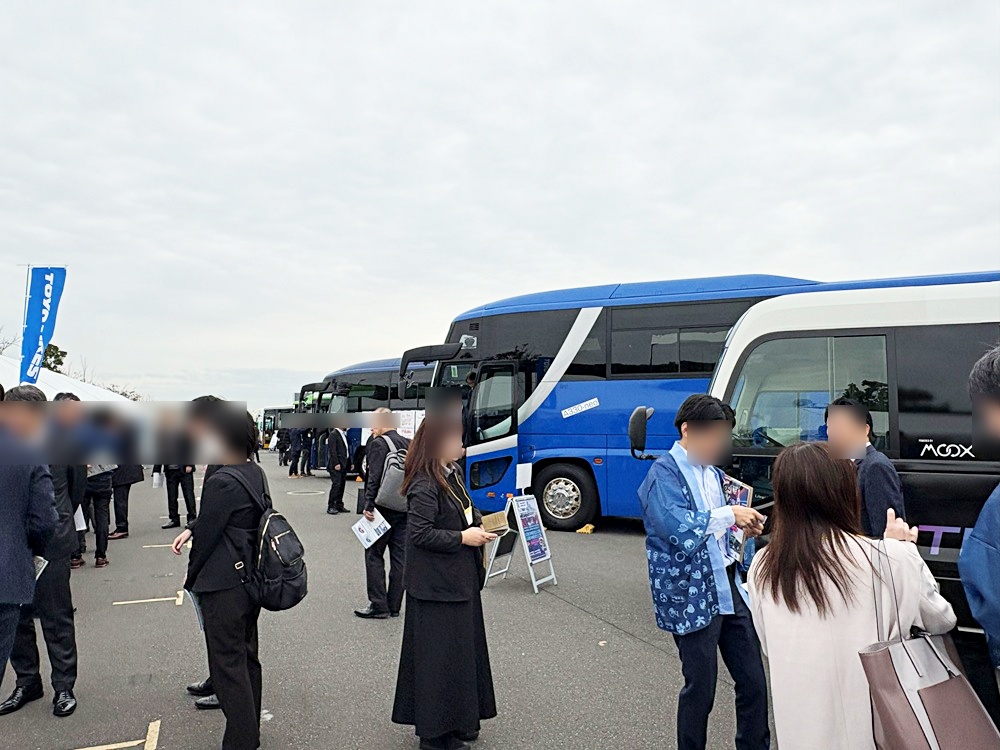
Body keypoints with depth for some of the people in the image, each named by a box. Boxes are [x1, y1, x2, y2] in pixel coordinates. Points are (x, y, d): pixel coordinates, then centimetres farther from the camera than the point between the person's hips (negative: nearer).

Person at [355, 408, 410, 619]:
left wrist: (368, 505, -17)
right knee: (399, 557, 9)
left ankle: (378, 605, 5)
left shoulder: (378, 443, -11)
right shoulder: (407, 443, 9)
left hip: (383, 508, -7)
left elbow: (374, 477, -18)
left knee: (374, 555, 4)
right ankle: (394, 606, 17)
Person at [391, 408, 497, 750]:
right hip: (436, 586, -10)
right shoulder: (425, 485, -20)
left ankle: (460, 721, 35)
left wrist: (477, 523, 4)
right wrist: (463, 537, -19)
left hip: (459, 581, 10)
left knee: (464, 650, 19)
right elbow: (419, 533, -22)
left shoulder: (452, 475, 9)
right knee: (440, 656, 2)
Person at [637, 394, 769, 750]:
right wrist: (729, 514, -18)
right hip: (691, 597, -7)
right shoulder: (664, 473, -14)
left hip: (728, 587, 7)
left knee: (753, 680, 12)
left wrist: (744, 529, 3)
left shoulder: (712, 471, 11)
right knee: (701, 688, 7)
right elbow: (679, 528, -28)